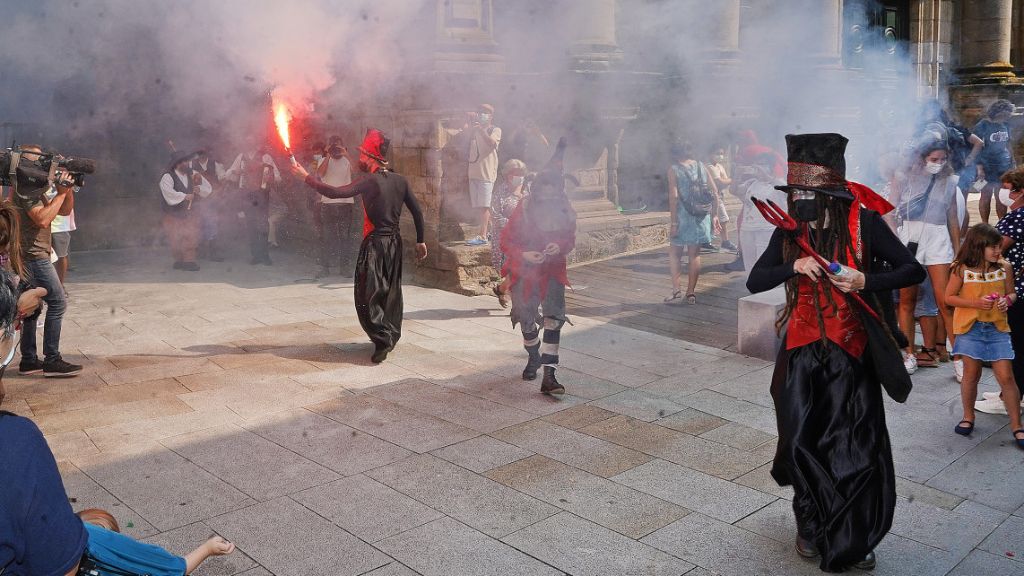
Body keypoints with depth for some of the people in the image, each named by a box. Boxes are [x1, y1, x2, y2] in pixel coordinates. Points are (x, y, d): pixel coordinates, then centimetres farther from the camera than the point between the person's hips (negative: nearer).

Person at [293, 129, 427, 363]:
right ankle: (392, 335, 27)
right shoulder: (399, 181, 5)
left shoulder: (370, 181, -14)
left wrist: (306, 175, -12)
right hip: (394, 242, 7)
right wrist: (420, 241, 17)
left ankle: (383, 339, -13)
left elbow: (334, 192, -20)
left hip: (374, 243, -7)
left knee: (367, 295, -3)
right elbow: (416, 210, 8)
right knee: (391, 290, 17)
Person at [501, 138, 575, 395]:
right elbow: (506, 241, -10)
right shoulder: (524, 208, -13)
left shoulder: (565, 211, -8)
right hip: (523, 271, 0)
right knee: (527, 321, 12)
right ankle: (534, 358, 42)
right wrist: (524, 255, -27)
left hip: (552, 271, 1)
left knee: (554, 319, -13)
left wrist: (560, 246, -20)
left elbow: (570, 239, 3)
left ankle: (548, 377, -14)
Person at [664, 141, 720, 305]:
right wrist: (714, 216, 12)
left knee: (674, 253, 7)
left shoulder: (674, 169, -4)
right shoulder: (701, 166, 9)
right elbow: (715, 193, 6)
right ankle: (691, 293, 12)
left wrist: (673, 222, -13)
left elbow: (673, 196, -13)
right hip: (701, 217, 4)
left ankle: (677, 290, -5)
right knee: (695, 254, 11)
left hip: (683, 216, -4)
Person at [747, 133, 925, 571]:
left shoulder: (863, 221, -9)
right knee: (801, 441, 2)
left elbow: (914, 270, -7)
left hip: (851, 351, -2)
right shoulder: (790, 230, 0)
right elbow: (754, 281, -1)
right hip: (802, 349, 2)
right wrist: (794, 266, -17)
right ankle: (810, 524, 27)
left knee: (855, 447, 2)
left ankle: (854, 538, 22)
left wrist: (865, 281, -23)